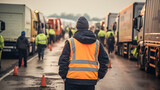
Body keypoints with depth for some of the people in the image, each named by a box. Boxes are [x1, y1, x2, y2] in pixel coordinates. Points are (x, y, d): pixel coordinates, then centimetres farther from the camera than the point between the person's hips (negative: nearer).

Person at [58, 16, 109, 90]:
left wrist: (63, 76, 4)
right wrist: (99, 76, 16)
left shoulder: (70, 42, 0)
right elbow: (104, 60, 12)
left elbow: (63, 60, -4)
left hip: (73, 79, -2)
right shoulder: (97, 43, 10)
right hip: (90, 81, 3)